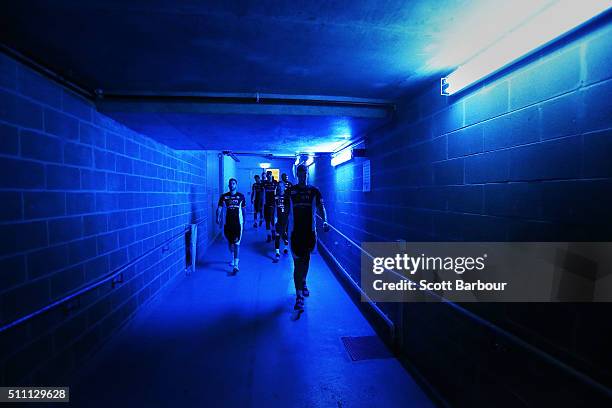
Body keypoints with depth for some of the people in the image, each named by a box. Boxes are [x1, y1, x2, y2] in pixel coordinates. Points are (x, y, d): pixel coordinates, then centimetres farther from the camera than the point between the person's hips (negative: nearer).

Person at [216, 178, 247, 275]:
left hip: (238, 223, -3)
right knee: (230, 242, 16)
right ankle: (233, 258, 41)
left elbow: (244, 209, 10)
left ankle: (236, 265, -11)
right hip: (228, 223, 3)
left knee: (236, 243, -9)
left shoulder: (241, 196, 2)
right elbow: (219, 208, 0)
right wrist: (218, 218, -14)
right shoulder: (224, 196, 4)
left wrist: (245, 220, 11)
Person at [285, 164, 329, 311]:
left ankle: (303, 283, 42)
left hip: (310, 231, 2)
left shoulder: (314, 191, 4)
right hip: (296, 232, -2)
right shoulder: (290, 191, 2)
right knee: (297, 263, -5)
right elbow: (286, 210, 5)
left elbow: (321, 207, -4)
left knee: (306, 260, 18)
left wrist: (325, 221, -21)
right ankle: (299, 296, -2)